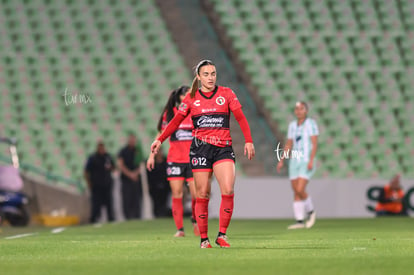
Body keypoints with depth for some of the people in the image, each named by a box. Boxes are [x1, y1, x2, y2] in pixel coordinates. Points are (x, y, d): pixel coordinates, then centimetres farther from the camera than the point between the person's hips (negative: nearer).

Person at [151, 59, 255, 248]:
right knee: (202, 195, -2)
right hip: (200, 147, 0)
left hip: (223, 148, 0)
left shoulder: (226, 94, 6)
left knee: (228, 191, -16)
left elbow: (240, 118, 4)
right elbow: (176, 121, 14)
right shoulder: (191, 98, 8)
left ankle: (222, 235, -8)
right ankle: (204, 239, 5)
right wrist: (160, 139, 5)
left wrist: (248, 141, -6)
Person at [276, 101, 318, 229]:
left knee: (300, 190, -17)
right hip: (294, 161, 6)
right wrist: (282, 161, 7)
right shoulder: (292, 125, 12)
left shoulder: (311, 124, -6)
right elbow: (288, 145, 15)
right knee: (296, 192, 2)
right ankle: (300, 221, 6)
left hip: (307, 162, -6)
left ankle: (310, 211, 7)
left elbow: (314, 144, -12)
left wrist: (311, 161, -21)